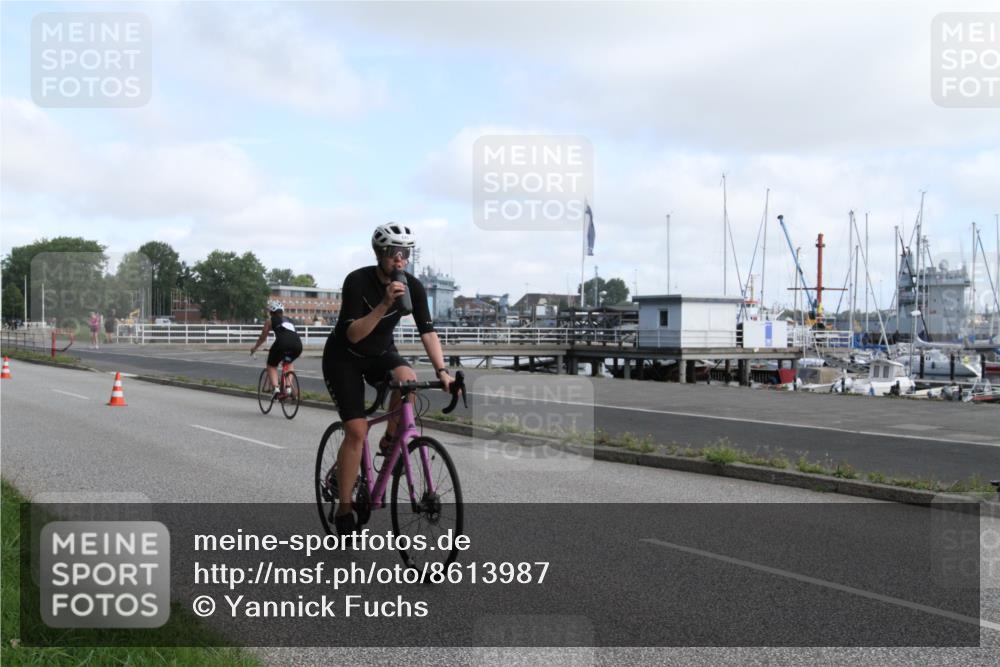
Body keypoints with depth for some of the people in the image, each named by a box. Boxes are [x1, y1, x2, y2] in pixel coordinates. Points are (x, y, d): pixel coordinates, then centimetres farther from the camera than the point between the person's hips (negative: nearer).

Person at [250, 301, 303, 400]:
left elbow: (262, 338, 29)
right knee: (289, 363, 33)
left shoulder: (270, 320, 21)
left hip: (282, 343, -4)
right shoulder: (289, 320, 33)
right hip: (297, 345, 4)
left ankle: (276, 389, -3)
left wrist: (254, 347, 47)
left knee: (271, 366, 19)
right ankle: (288, 389, 17)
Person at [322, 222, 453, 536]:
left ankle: (389, 441, -6)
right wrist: (384, 304, -43)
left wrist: (442, 371, -29)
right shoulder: (357, 281, -25)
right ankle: (344, 508, -2)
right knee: (357, 430, -15)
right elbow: (353, 335, -30)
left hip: (380, 353, 3)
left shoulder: (413, 286, -14)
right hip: (344, 358, -3)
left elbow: (427, 331, -16)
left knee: (408, 379, -32)